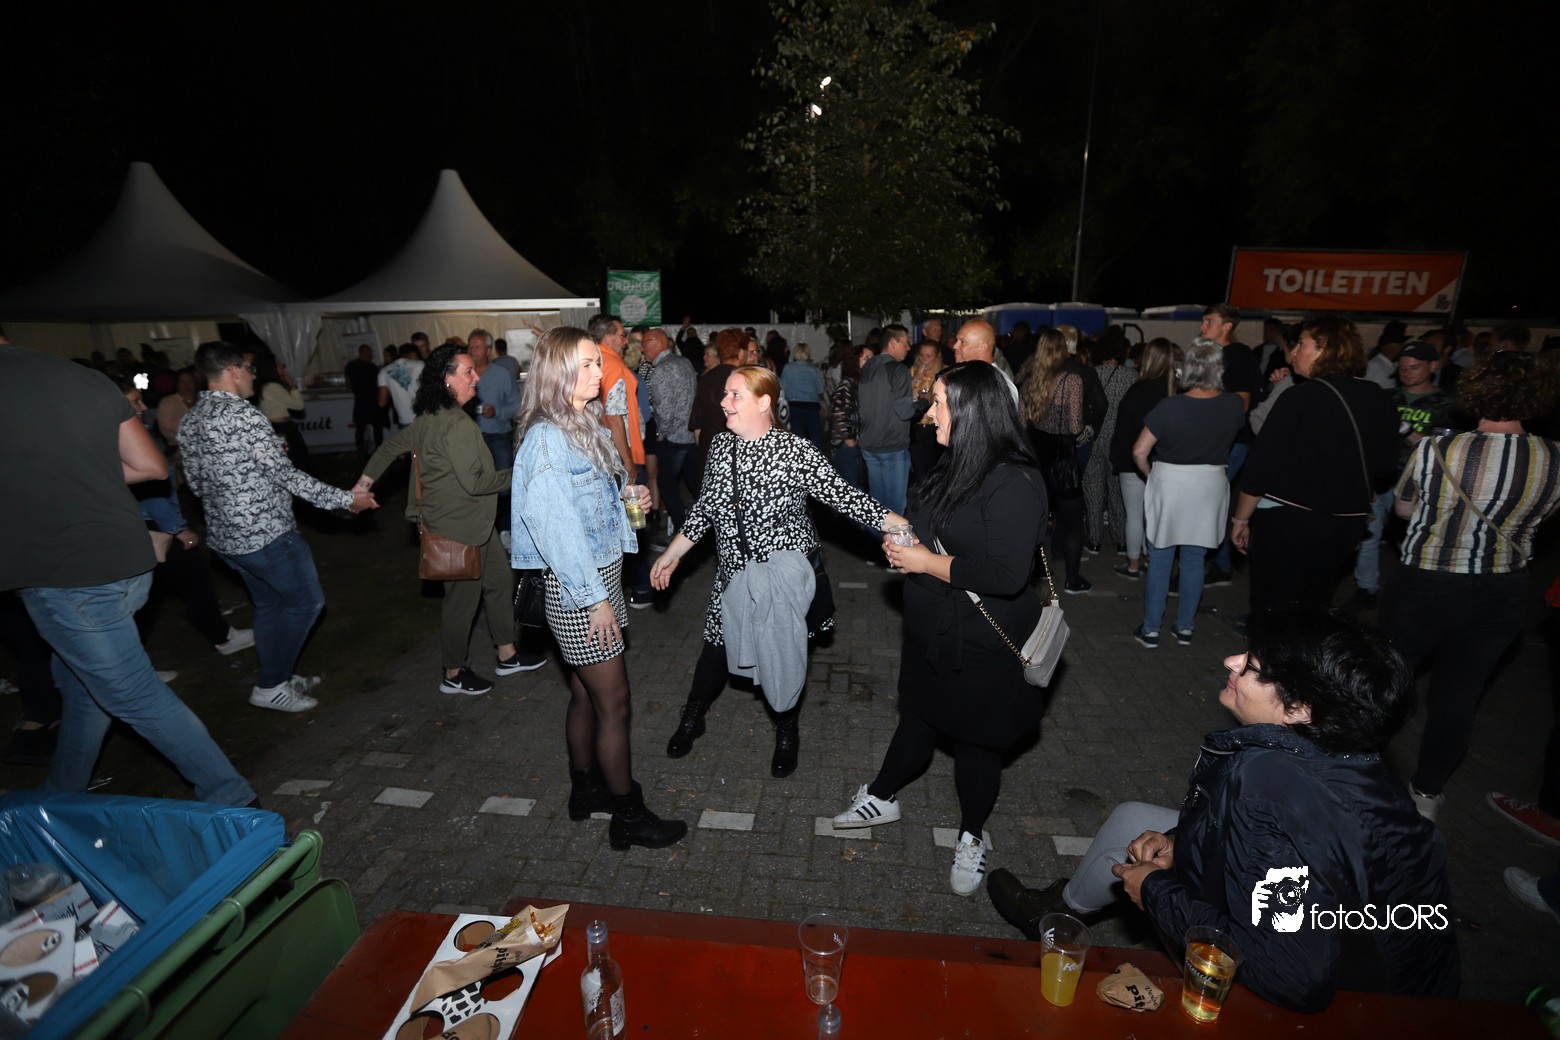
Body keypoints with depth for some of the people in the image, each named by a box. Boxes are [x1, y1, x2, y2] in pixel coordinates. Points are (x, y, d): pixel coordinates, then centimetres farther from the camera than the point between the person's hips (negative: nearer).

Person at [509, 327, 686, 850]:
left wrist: (626, 493, 3)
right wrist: (596, 598, -22)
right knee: (614, 703, 2)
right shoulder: (546, 438, -19)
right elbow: (556, 524, -23)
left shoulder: (585, 425, 9)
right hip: (578, 589, -9)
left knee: (586, 692, 20)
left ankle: (586, 788, 37)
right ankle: (628, 817, 18)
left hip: (603, 572, 9)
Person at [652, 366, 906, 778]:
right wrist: (672, 555, 13)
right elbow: (706, 507, 9)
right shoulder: (720, 446, 0)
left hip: (785, 571, -3)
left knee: (786, 650, 9)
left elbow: (843, 496, -17)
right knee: (717, 644, 14)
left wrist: (903, 526, -24)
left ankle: (787, 733, 37)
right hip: (734, 571, 4)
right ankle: (692, 718, 42)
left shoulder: (797, 451, -16)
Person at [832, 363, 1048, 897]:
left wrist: (926, 562, -23)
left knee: (974, 739, 14)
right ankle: (881, 797, 46)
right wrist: (903, 543, -3)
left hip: (982, 645, -7)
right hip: (932, 632, 7)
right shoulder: (956, 466, 3)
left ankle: (972, 837, 39)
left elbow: (1006, 574, -33)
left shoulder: (1014, 483, -25)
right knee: (919, 718, 24)